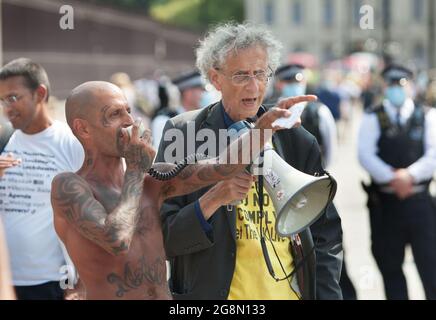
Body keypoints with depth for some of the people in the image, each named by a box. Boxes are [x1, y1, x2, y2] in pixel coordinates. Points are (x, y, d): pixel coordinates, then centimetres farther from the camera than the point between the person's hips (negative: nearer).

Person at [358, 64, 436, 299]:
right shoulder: (372, 119, 6)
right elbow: (365, 155, -6)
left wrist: (410, 175, -17)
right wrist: (393, 178, -17)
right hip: (385, 203, 1)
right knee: (390, 266, 8)